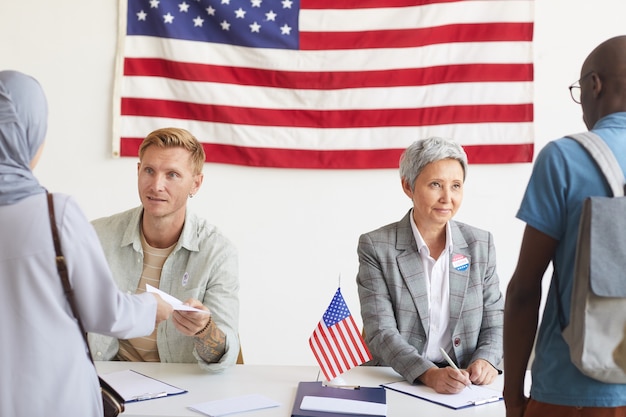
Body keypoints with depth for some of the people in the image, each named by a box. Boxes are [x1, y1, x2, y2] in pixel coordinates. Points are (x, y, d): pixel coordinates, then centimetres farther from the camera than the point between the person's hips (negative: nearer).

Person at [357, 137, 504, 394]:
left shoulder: (480, 244, 6)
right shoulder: (375, 247, -3)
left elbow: (494, 323, 9)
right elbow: (381, 332, -9)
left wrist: (486, 361, -11)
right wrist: (429, 374, -24)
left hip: (466, 387, 2)